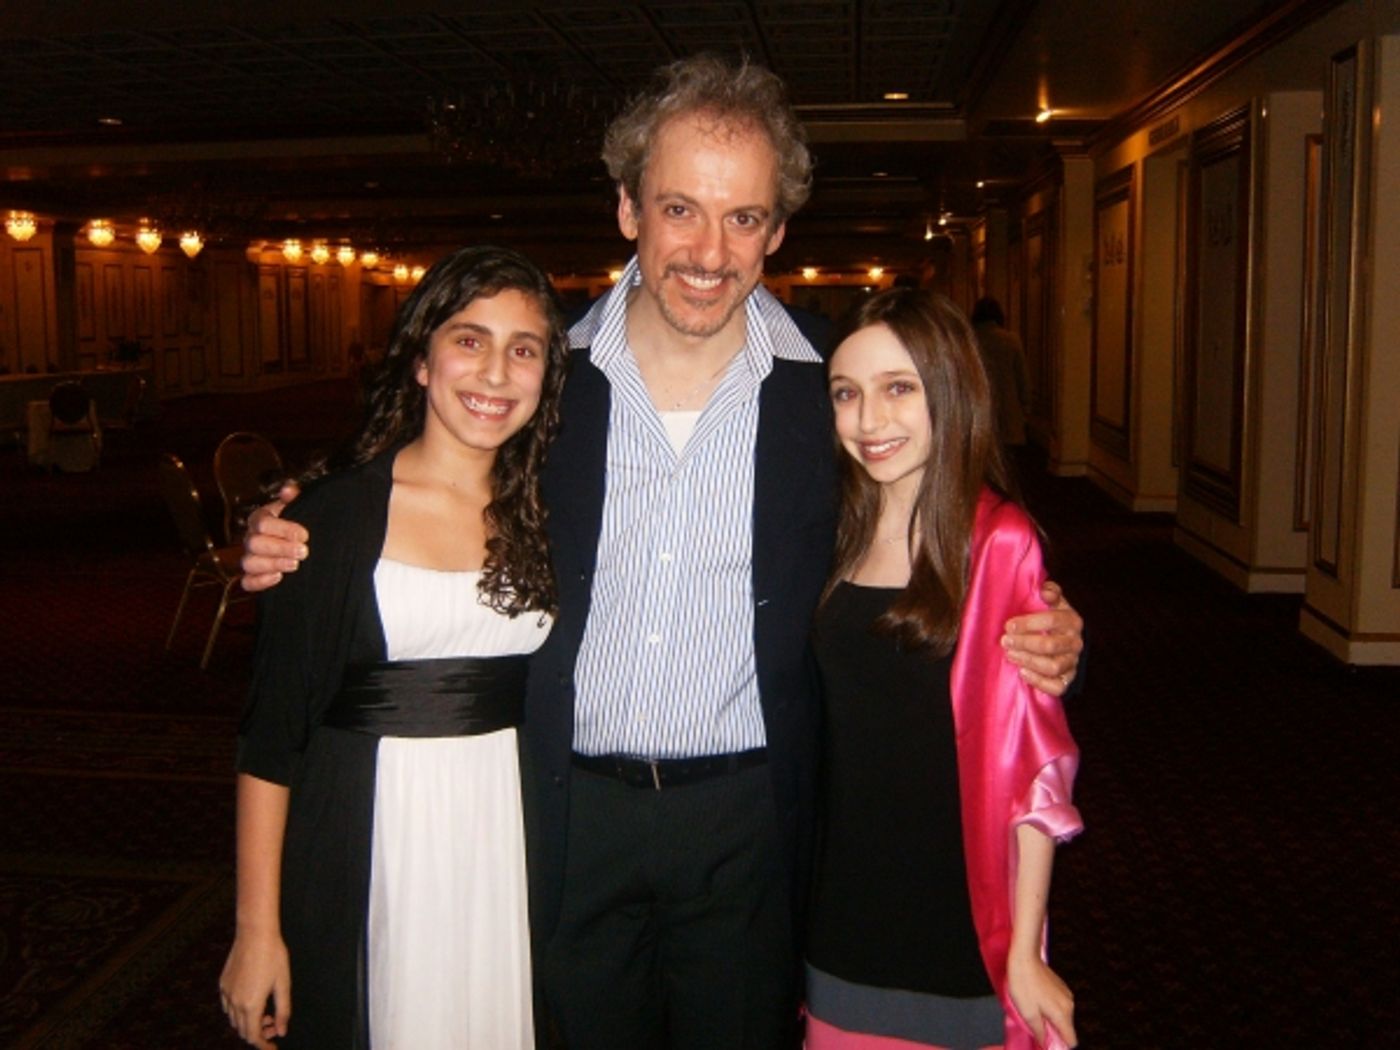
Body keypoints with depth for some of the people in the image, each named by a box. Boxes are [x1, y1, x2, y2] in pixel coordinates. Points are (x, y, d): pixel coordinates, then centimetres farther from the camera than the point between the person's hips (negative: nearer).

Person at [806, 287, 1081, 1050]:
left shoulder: (998, 545, -14)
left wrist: (1024, 953, -11)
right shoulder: (841, 536, 1)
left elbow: (1035, 761, -13)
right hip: (843, 915, 4)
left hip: (959, 925, -4)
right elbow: (826, 731, 5)